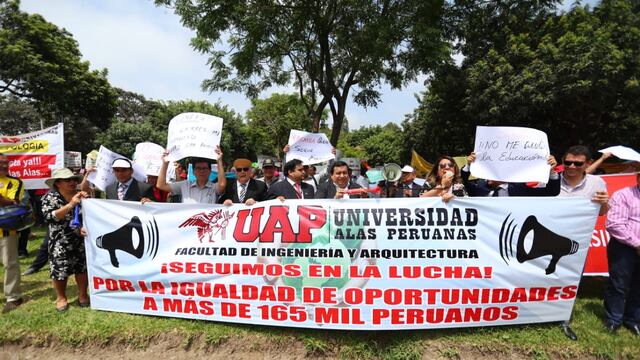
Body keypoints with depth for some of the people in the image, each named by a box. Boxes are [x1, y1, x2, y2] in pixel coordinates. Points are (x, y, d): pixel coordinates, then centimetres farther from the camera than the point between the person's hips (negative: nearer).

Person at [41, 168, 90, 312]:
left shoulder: (81, 195, 3)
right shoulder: (50, 197, -5)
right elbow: (50, 217, -20)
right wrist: (71, 204, -29)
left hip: (82, 240, 2)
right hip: (60, 242, -2)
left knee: (83, 267, 9)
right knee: (60, 270, 7)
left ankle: (82, 295, 28)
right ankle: (61, 298, 28)